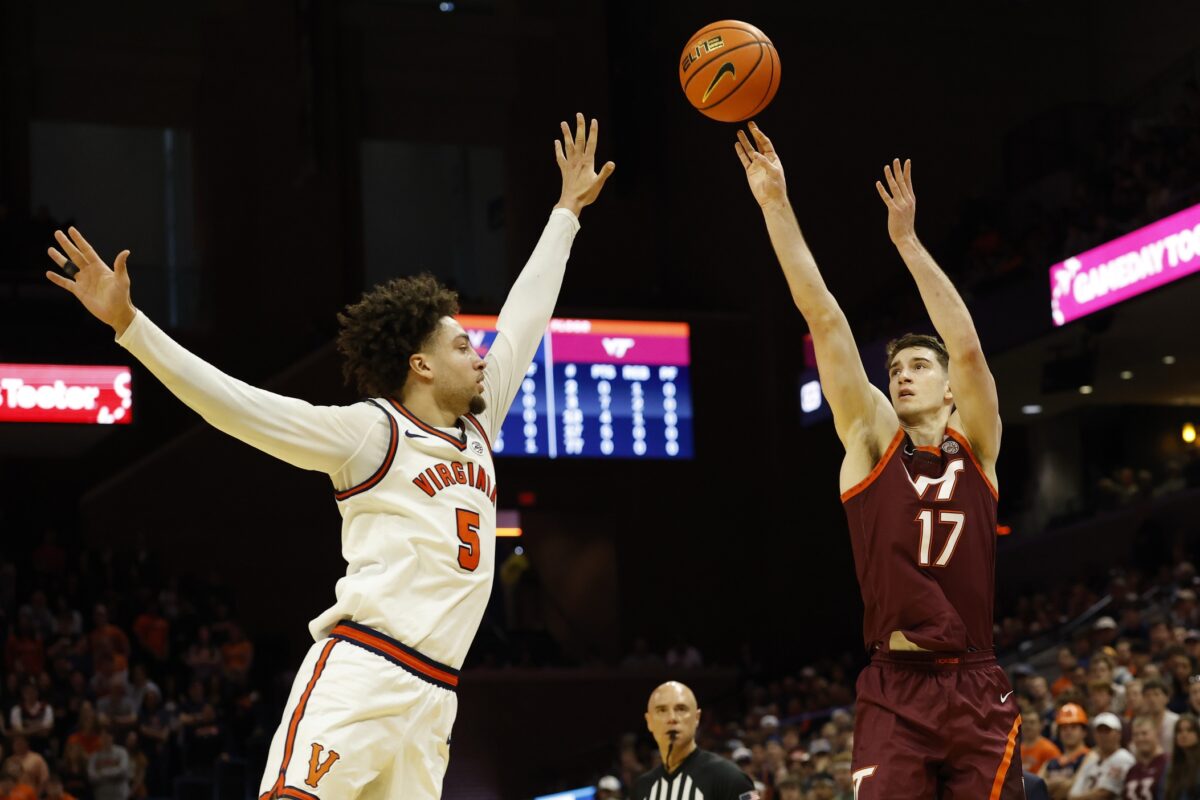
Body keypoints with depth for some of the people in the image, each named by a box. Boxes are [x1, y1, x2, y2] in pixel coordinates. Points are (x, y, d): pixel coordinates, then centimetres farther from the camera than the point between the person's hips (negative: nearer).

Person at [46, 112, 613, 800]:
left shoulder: (478, 426, 20)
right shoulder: (372, 432, 0)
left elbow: (525, 317, 30)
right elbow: (238, 404, -6)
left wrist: (568, 211, 38)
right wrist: (128, 323, -14)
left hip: (432, 700, 7)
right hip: (359, 673, -7)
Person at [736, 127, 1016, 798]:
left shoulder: (976, 447, 8)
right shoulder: (873, 441, 7)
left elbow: (967, 347, -7)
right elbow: (825, 321, 1)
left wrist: (907, 240, -10)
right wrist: (776, 204, -4)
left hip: (979, 691, 1)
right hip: (895, 691, -1)